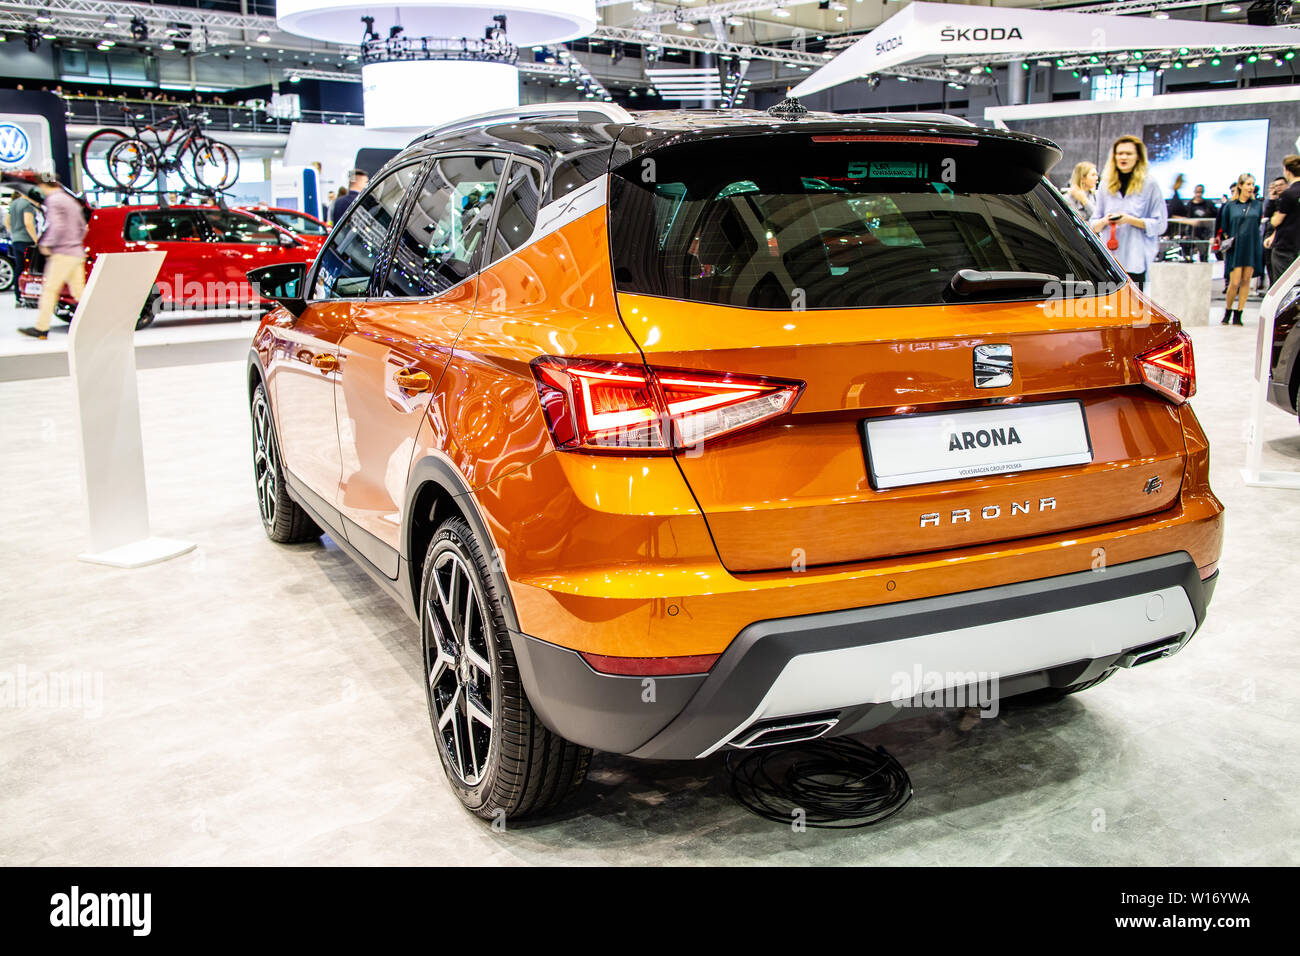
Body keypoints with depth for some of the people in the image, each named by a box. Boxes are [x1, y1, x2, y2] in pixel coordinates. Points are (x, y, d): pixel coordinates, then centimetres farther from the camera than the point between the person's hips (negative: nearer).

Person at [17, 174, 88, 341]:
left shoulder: (53, 201, -10)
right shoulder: (70, 201, 19)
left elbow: (57, 227, -22)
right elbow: (82, 227, 25)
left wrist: (46, 244, -12)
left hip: (62, 254, -9)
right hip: (77, 254, 9)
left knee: (49, 290, -5)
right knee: (79, 292, 8)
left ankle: (41, 328, -4)